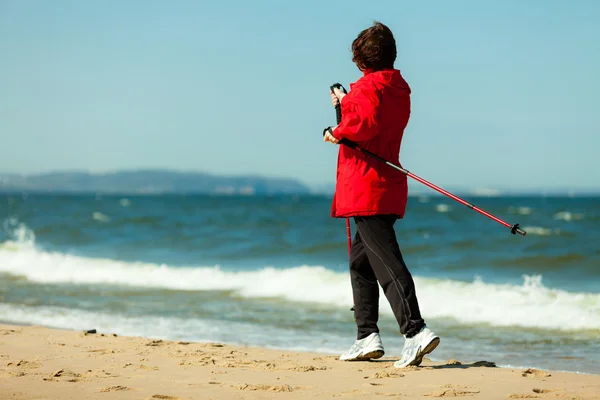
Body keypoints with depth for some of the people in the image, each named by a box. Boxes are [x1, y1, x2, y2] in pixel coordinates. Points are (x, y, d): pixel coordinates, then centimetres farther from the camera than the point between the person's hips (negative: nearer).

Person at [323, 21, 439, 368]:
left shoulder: (368, 85, -11)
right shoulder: (399, 89, 15)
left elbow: (366, 123, -27)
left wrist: (338, 132, -10)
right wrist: (347, 104, 33)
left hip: (366, 189, -9)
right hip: (389, 187, 9)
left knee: (387, 262, -15)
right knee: (361, 261, 18)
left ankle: (416, 331, -24)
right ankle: (368, 337, 19)